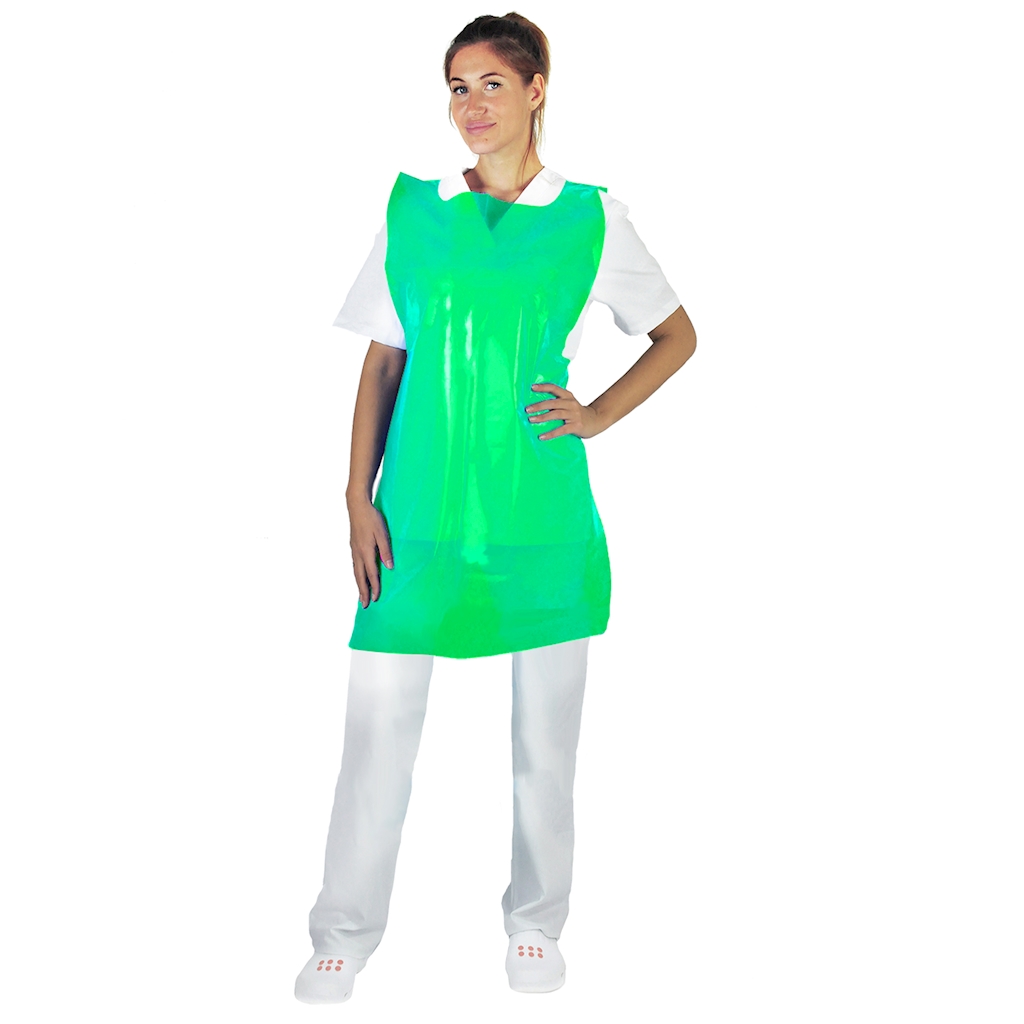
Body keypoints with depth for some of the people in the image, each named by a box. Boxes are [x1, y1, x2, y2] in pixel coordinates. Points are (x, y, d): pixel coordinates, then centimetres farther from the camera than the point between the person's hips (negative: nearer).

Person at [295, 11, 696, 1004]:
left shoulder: (590, 218, 2)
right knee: (378, 720, 2)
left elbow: (678, 337, 13)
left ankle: (535, 924, 30)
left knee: (544, 729, 9)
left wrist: (599, 414, -1)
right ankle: (345, 933, 20)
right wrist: (358, 500, 0)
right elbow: (380, 363, 7)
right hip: (417, 508, 1)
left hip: (538, 506, 0)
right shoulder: (412, 208, 6)